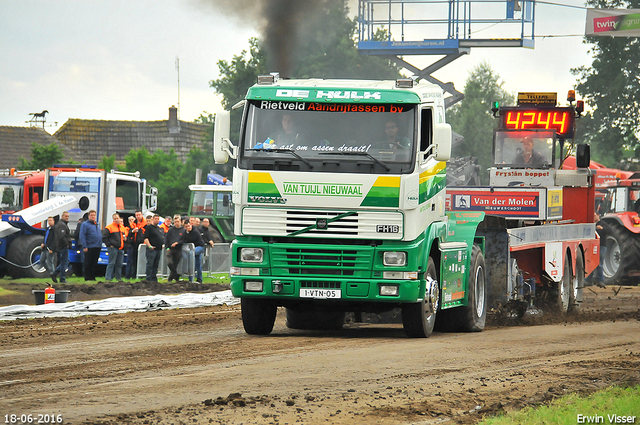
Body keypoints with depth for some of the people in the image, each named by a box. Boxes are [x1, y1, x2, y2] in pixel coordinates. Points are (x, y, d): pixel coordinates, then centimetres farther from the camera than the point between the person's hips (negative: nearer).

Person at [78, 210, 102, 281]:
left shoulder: (97, 225, 19)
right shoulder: (85, 224, -3)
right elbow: (82, 236, -9)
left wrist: (100, 245, 15)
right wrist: (84, 247, -16)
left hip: (97, 247, 7)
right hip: (89, 248, -7)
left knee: (94, 264, 9)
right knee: (88, 264, -4)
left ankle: (92, 277, 14)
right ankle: (87, 278, -1)